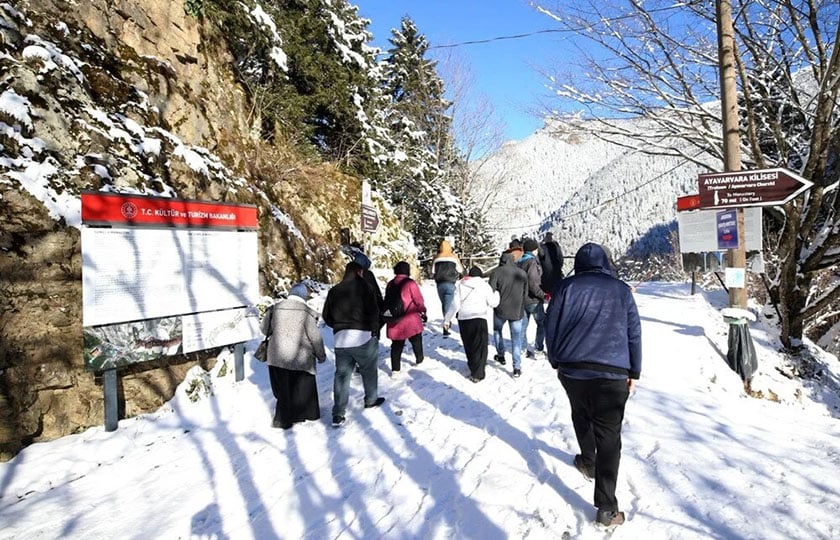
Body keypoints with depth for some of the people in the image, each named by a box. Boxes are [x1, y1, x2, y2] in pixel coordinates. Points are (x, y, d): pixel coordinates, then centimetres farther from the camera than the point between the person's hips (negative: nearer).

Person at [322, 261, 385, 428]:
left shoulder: (334, 291, 9)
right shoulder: (363, 287, -6)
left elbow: (326, 316, 12)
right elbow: (373, 311, -11)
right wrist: (374, 329, 4)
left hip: (340, 339, 4)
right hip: (363, 337, -4)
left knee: (341, 375, 8)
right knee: (369, 371, 16)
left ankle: (338, 414, 4)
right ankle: (371, 400, 33)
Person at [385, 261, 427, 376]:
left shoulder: (390, 284, 5)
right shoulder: (410, 283, -12)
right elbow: (419, 300, -10)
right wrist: (423, 312, 6)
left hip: (395, 321, 4)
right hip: (410, 319, -4)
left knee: (396, 345, 9)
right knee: (416, 340, 19)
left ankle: (395, 369, 5)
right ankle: (419, 360, 34)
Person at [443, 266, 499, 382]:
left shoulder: (460, 285, 7)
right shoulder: (484, 285, 2)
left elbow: (454, 304, 1)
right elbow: (493, 303, 6)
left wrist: (447, 319, 7)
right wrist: (496, 293, 25)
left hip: (463, 319, 3)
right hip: (478, 319, -3)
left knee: (468, 346, 20)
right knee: (480, 346, 3)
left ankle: (473, 365, 37)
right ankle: (477, 374, -2)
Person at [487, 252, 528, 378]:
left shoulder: (496, 272, -10)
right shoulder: (522, 273, 0)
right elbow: (526, 292, 7)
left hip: (500, 310, -1)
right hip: (517, 311, 2)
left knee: (497, 330, 26)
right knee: (516, 338, 7)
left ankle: (501, 355, 30)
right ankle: (517, 367, 4)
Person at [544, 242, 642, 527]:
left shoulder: (566, 287, 2)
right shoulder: (621, 290, 5)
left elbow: (551, 327, 4)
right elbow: (634, 333, 8)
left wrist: (556, 361, 17)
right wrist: (634, 372, 15)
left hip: (571, 370, 1)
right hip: (612, 375, -1)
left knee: (581, 415, 29)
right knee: (609, 438, 3)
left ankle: (588, 461, 46)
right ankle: (607, 508, 3)